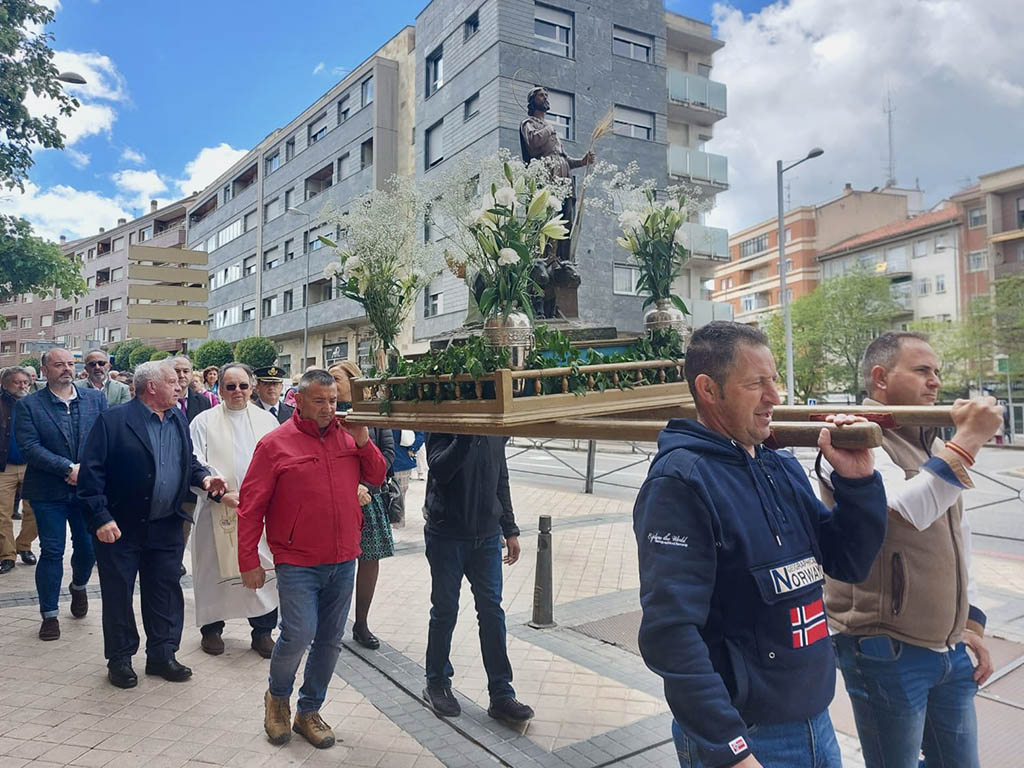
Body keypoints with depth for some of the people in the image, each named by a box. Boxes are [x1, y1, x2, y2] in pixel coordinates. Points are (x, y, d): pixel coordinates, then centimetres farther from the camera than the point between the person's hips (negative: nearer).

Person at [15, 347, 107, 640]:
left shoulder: (96, 399, 4)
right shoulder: (28, 405, -3)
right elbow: (30, 447, -12)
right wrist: (69, 468, -19)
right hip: (48, 492, -2)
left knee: (88, 548, 10)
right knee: (51, 551, 3)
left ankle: (78, 588, 41)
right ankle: (49, 614, 17)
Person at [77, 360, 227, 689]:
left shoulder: (179, 420, 8)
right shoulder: (113, 421, -11)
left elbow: (188, 461, 17)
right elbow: (91, 472, -13)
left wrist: (203, 477, -4)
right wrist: (101, 518, -18)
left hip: (166, 527, 5)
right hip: (120, 528, -5)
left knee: (165, 593, 12)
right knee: (118, 595, 9)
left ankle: (162, 655, 27)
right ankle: (120, 659, 27)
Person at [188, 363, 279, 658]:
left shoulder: (267, 420, 9)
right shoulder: (204, 421, 3)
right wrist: (222, 494, -14)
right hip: (217, 509, -1)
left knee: (263, 569, 3)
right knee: (215, 567, 7)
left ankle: (262, 630, 18)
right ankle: (211, 628, 26)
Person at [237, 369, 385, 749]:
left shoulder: (347, 436, 5)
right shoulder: (275, 444, -7)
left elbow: (377, 477, 11)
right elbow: (251, 507, -5)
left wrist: (362, 440, -5)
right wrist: (249, 561, -5)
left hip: (343, 561, 4)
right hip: (297, 563, -4)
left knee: (330, 641, 12)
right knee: (298, 635, -10)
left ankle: (309, 711, 32)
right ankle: (277, 696, 23)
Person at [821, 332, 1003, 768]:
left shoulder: (934, 447, 13)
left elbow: (958, 540, 19)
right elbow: (909, 510, -32)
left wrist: (971, 622, 17)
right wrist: (968, 440, -27)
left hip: (948, 648, 8)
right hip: (887, 651, -8)